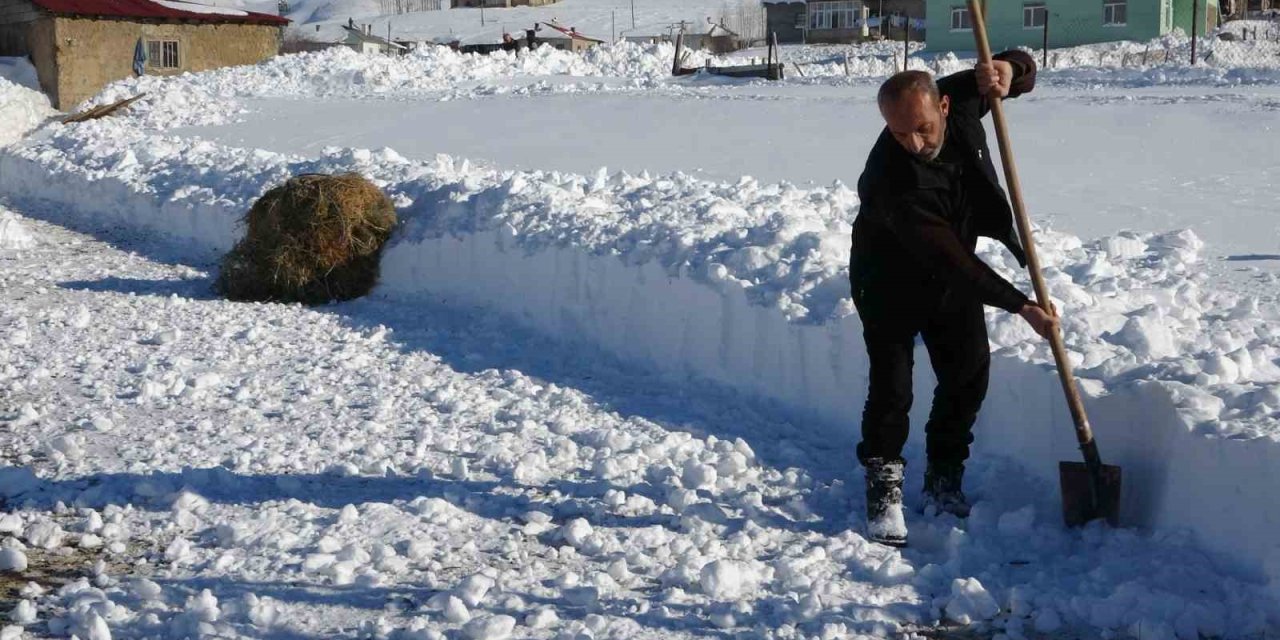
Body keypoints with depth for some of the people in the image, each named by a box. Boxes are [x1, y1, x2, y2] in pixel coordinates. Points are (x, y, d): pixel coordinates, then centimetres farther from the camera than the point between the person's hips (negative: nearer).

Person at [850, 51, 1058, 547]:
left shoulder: (959, 99, -22)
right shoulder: (891, 178, -38)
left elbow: (1025, 73, -4)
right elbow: (950, 260, -36)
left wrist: (1007, 69, -30)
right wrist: (1020, 305, -36)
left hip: (953, 273, 6)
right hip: (891, 281, -6)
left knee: (968, 374, 5)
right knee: (891, 386, -9)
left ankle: (943, 481, 20)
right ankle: (883, 488, 8)